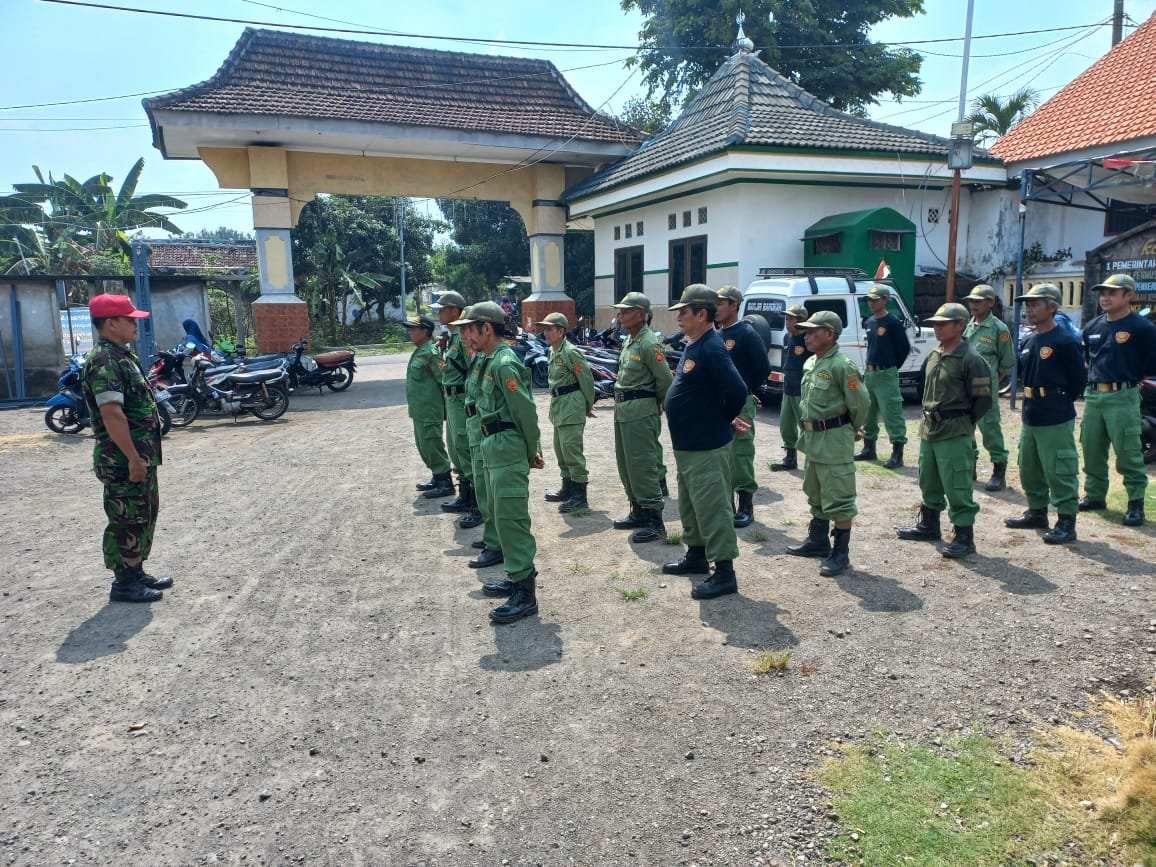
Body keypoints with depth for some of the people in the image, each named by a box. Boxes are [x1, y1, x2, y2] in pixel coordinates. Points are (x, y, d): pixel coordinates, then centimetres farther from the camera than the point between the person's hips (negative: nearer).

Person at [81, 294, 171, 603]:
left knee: (145, 514, 18)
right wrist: (133, 458, -25)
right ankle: (123, 583, 10)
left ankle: (136, 572, 29)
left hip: (141, 454, 10)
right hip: (124, 459, -10)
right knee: (127, 520, -1)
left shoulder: (122, 356, 14)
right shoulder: (104, 362, -18)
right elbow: (112, 414, -25)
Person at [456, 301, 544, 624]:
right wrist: (533, 450, 13)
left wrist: (532, 453, -7)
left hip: (507, 450, -10)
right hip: (494, 448, 10)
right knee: (500, 515, 18)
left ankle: (525, 593, -2)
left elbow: (526, 411, -18)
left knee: (511, 519, -8)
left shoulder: (504, 363, -17)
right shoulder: (493, 361, 14)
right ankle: (517, 576, 30)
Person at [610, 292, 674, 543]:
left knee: (642, 466, -7)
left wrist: (655, 401, -1)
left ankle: (654, 520, 0)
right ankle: (638, 512, 28)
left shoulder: (649, 343, -16)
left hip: (640, 412, -10)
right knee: (626, 464, 16)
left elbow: (665, 379, -16)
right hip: (622, 410, 10)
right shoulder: (629, 340, 13)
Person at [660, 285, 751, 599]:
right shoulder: (693, 345, 11)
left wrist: (725, 420, -10)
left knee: (712, 508, -3)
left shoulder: (712, 349, -20)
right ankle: (696, 555, 37)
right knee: (691, 505, 21)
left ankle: (725, 573, 6)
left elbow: (737, 392, -27)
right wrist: (724, 417, 11)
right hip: (687, 444, 10)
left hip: (706, 447, -10)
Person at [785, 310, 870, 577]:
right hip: (812, 438, 10)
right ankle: (818, 540, 35)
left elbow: (861, 402, -15)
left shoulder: (842, 366, -18)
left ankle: (841, 553, 5)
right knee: (815, 494, 20)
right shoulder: (809, 364, 10)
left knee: (839, 499, -3)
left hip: (834, 440, -10)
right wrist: (808, 427, 18)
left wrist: (849, 430, -1)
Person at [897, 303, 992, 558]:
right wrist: (928, 416, 14)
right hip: (929, 429, 8)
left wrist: (962, 422, -4)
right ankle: (929, 525, 33)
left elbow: (983, 399, -12)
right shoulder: (932, 356, 10)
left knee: (957, 486, -5)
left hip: (954, 434, -8)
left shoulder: (970, 359, -14)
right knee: (928, 481, 18)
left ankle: (964, 537, 3)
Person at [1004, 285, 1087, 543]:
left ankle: (1066, 522, 5)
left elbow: (1079, 379, -9)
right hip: (1030, 416, 9)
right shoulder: (1029, 342, 12)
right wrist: (1032, 400, 11)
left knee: (1059, 471, -4)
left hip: (1056, 420, -9)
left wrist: (1058, 402, 0)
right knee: (1029, 469, 17)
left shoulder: (1065, 341, -12)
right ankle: (1037, 512, 31)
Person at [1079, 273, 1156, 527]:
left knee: (1128, 453, -4)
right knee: (1091, 450, 11)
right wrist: (1094, 374, 14)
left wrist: (1132, 376, -1)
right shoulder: (1093, 326, 12)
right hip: (1093, 395, 6)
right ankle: (1095, 496, 24)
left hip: (1123, 397, -6)